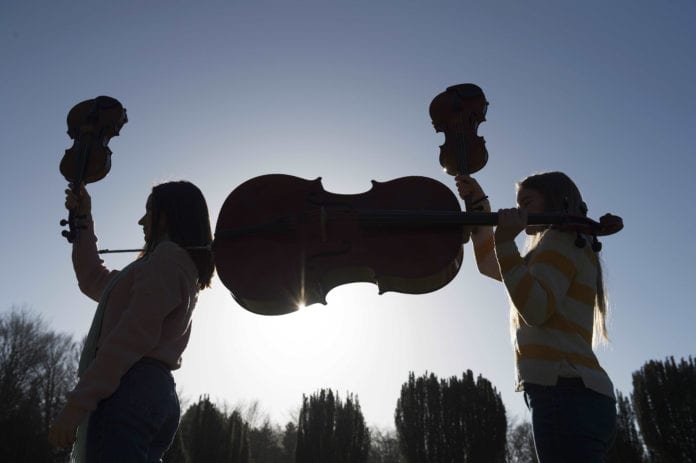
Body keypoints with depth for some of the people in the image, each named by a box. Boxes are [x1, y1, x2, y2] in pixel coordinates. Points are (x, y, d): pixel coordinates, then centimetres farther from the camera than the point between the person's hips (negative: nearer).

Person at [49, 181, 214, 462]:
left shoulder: (169, 255, -3)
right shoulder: (185, 269, 25)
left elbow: (134, 335, -15)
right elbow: (94, 282, 36)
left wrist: (76, 404, -17)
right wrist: (83, 220, 37)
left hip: (130, 391, -9)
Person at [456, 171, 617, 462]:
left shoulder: (562, 238, -1)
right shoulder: (571, 247, 28)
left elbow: (535, 310, -17)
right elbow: (490, 266, 35)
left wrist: (505, 241, -15)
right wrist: (479, 206, 27)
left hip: (565, 393, -10)